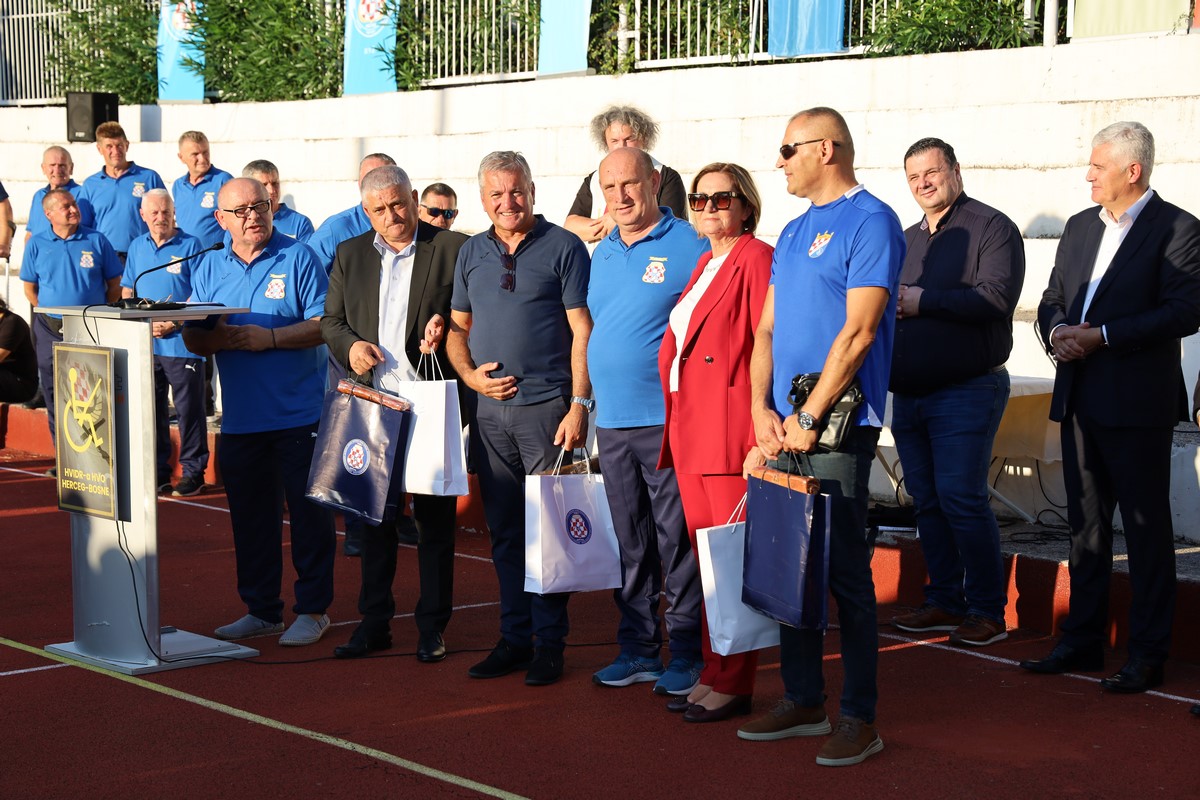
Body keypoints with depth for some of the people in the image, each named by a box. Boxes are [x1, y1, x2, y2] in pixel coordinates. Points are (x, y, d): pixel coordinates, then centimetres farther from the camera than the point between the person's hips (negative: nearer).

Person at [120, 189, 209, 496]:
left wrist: (174, 323, -16)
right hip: (144, 344, 5)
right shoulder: (137, 247, 13)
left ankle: (193, 472, 5)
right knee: (151, 409, 9)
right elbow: (127, 290, 16)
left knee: (188, 410, -1)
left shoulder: (190, 245, -3)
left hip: (181, 342, -5)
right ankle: (157, 471, 18)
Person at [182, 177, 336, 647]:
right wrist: (214, 339, -14)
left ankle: (313, 609, 11)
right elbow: (192, 337, 8)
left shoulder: (298, 259, -3)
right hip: (240, 417, 5)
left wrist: (269, 337, -18)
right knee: (249, 517, 11)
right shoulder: (208, 268, 10)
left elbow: (324, 324, -9)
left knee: (308, 514, 1)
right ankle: (261, 609, 23)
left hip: (300, 414, -4)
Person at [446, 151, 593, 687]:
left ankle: (548, 643, 7)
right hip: (491, 410, 5)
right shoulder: (471, 254, 13)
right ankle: (514, 638, 17)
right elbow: (458, 327, 19)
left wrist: (579, 405, -13)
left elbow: (581, 330, -6)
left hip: (547, 406, -5)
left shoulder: (563, 248, -2)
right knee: (504, 531, 9)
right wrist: (469, 374, 0)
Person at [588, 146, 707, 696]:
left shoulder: (689, 247, -6)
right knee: (629, 544, 12)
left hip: (667, 421, -6)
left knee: (677, 542, -2)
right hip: (611, 421, 6)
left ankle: (686, 655, 7)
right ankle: (637, 650, 21)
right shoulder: (602, 253, 15)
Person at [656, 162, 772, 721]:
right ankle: (712, 674, 19)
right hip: (689, 432, 9)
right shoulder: (704, 266, 19)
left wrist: (762, 436, -20)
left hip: (731, 432, -9)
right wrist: (675, 429, 15)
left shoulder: (756, 259, -8)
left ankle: (733, 685, 3)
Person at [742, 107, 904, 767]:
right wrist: (763, 410, 1)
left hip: (837, 426, -8)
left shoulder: (870, 222, -8)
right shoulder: (793, 233, 18)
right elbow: (767, 328, 16)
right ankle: (802, 700, 21)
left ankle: (858, 718, 3)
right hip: (784, 426, 8)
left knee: (844, 570, -4)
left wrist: (808, 418, -15)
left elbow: (857, 332, -15)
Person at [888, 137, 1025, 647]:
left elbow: (996, 299, -18)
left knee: (962, 499, -10)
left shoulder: (992, 228, -5)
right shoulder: (908, 240, 19)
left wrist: (921, 300, -17)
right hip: (909, 392, 7)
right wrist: (889, 304, 2)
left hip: (967, 390, -7)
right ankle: (944, 602, 18)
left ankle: (988, 611, -1)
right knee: (927, 501, 9)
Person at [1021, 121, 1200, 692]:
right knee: (1085, 524, 13)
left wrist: (1099, 336, -19)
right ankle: (1082, 640, 22)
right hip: (1080, 401, 7)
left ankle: (1147, 655, 6)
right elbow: (1052, 297, 20)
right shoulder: (1080, 227, 15)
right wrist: (1055, 330, -4)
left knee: (1146, 529, 0)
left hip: (1137, 404, -7)